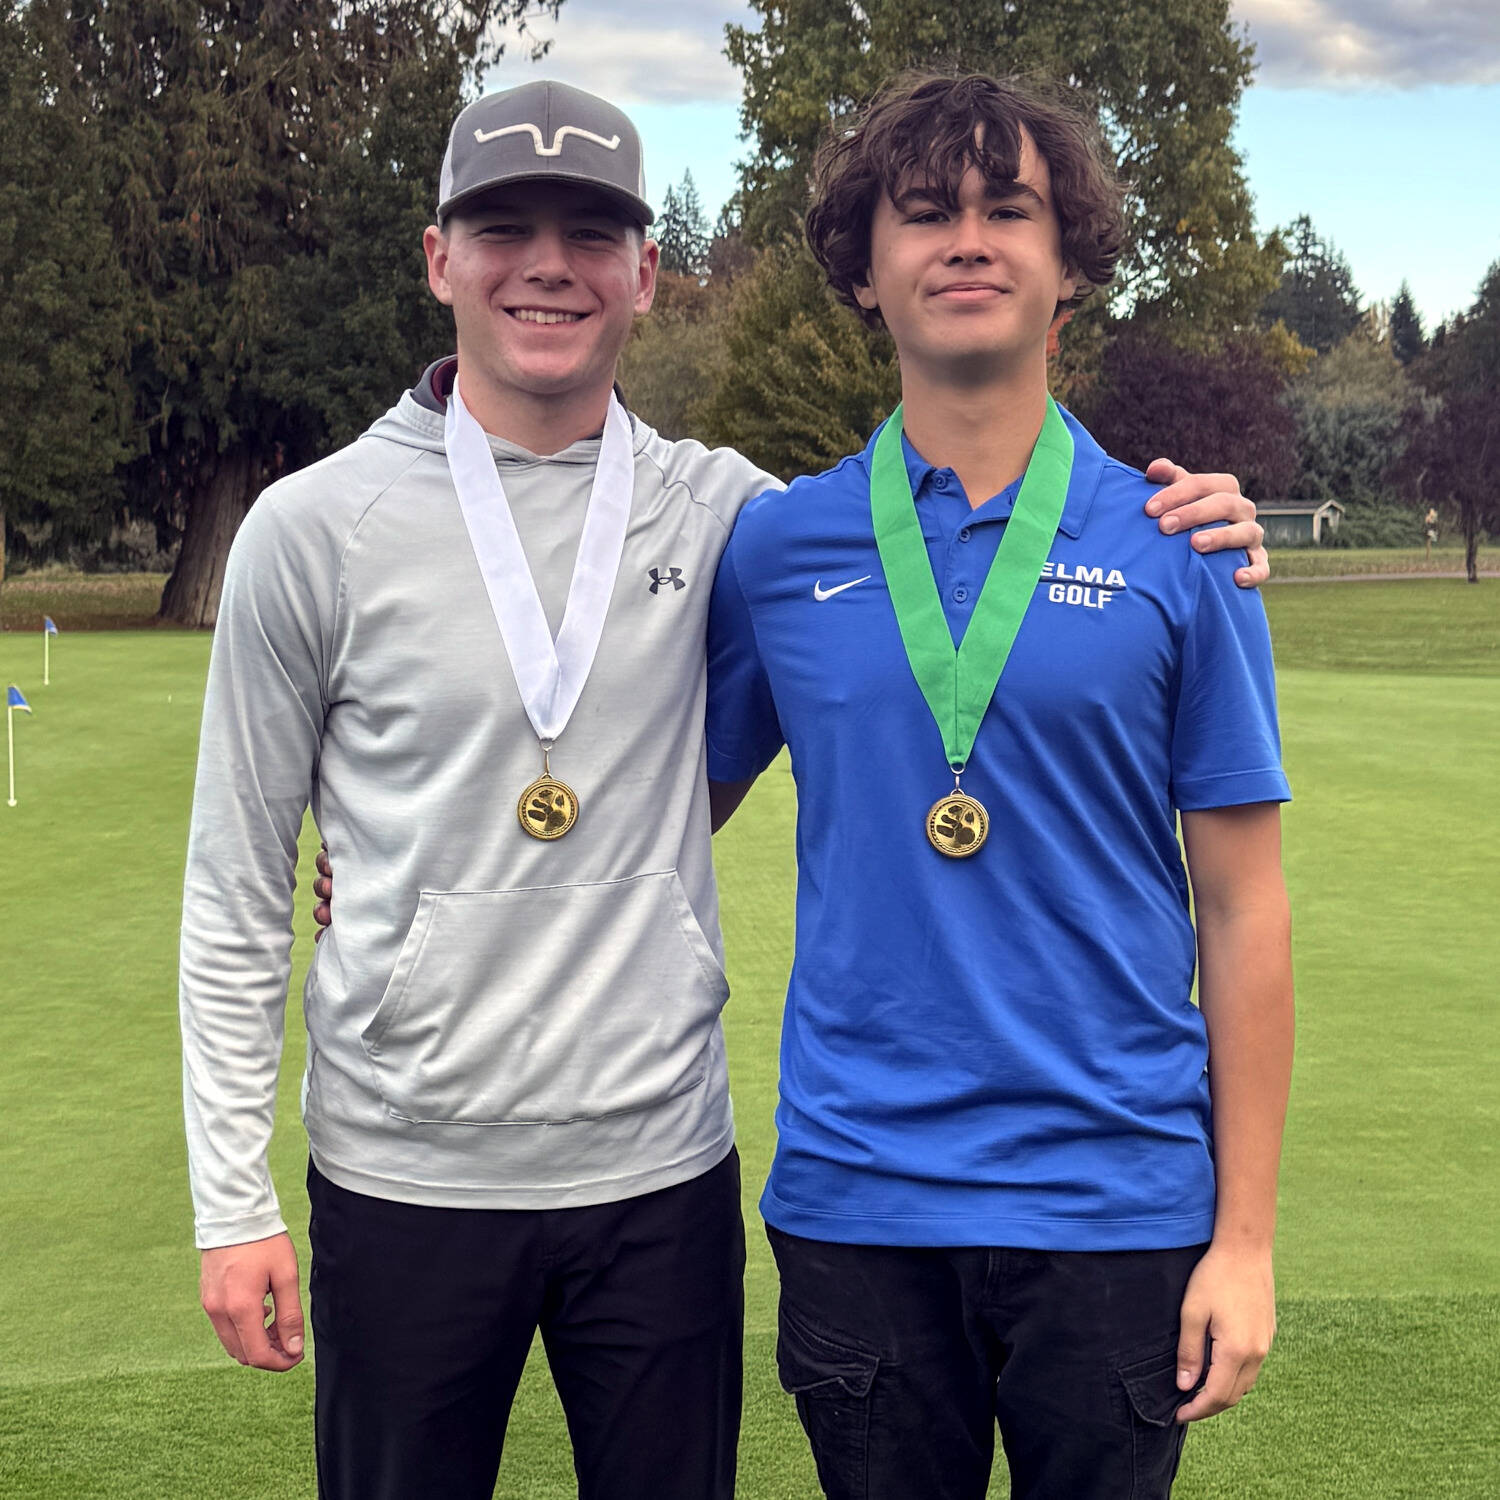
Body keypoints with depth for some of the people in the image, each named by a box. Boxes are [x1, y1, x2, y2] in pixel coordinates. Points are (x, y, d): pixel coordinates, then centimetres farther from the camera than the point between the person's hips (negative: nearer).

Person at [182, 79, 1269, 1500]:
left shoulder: (714, 508, 2)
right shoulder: (312, 528, -3)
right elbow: (237, 889, 0)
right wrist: (231, 1199, -2)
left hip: (663, 1168, 2)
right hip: (403, 1174, -1)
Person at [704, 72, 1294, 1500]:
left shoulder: (1178, 552, -2)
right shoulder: (777, 548, 1)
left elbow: (1241, 908, 0)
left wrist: (1245, 1237, -2)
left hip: (1115, 1204, -1)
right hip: (855, 1197, 1)